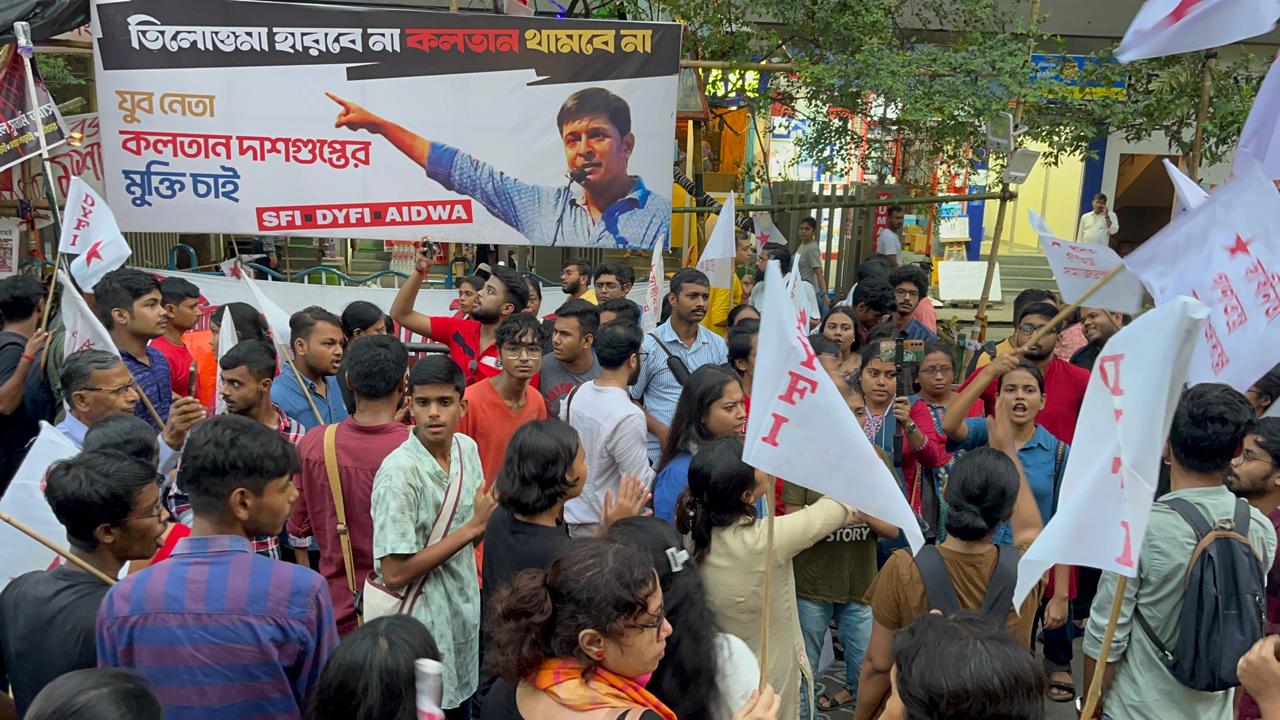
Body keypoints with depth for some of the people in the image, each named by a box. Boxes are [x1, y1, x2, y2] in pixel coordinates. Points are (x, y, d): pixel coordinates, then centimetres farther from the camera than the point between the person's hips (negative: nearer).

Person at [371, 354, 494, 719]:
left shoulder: (467, 448, -2)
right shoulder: (399, 471, -23)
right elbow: (394, 573, -24)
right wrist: (472, 527, -22)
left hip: (464, 613, 7)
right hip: (422, 625, -6)